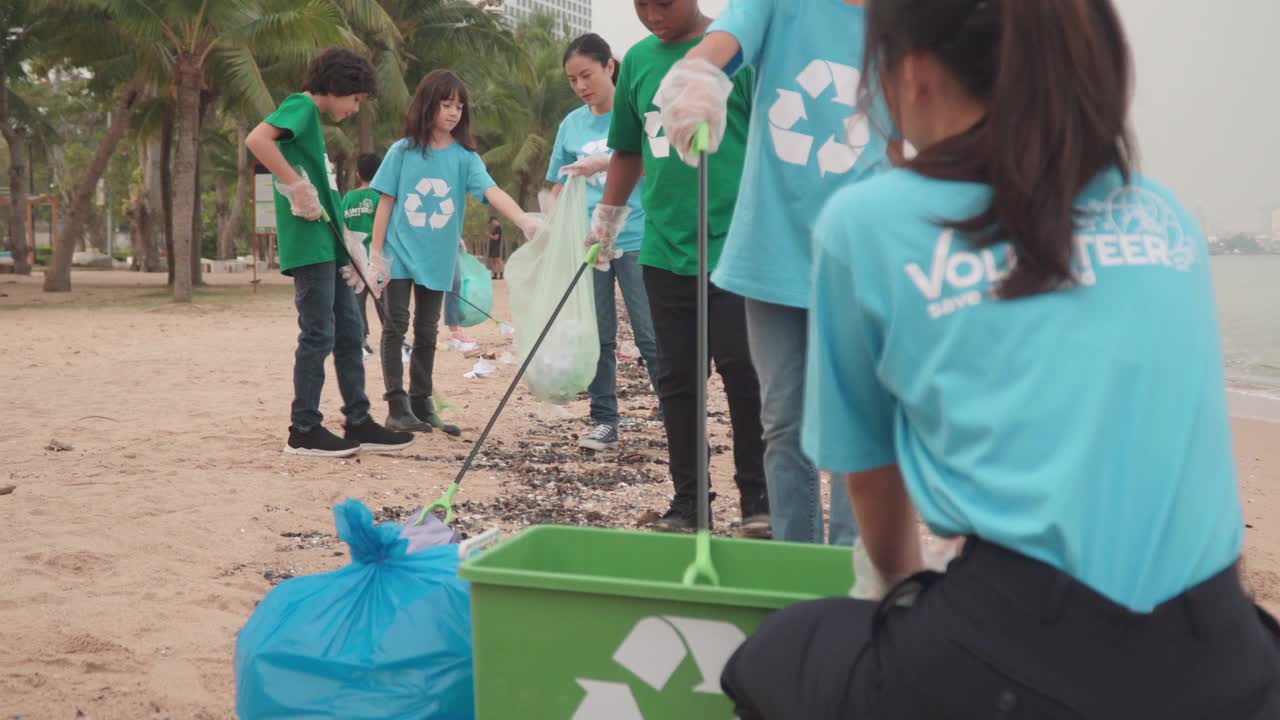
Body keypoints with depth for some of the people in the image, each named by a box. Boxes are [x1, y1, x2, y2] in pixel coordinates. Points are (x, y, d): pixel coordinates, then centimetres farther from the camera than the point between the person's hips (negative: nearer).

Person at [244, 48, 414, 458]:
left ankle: (358, 423, 17)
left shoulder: (312, 120, 22)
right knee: (318, 335, -5)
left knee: (349, 330, 11)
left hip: (327, 244, 10)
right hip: (308, 243, -10)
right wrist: (296, 186, -22)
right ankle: (304, 431, 2)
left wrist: (347, 244, 17)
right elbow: (256, 139, -26)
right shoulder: (301, 106, -7)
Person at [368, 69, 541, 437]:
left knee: (427, 332, 10)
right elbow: (385, 203, 0)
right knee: (396, 325, -2)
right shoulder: (402, 152, -2)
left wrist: (522, 218, -33)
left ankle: (421, 403, 19)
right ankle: (396, 404, 1)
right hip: (400, 253, -2)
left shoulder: (464, 157, 0)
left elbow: (492, 191, -15)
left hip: (436, 259, 2)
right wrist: (376, 253, -3)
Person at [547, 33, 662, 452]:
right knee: (598, 338, 7)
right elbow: (559, 186, 16)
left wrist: (606, 164, -25)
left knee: (652, 336, -2)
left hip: (635, 240, -4)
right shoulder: (571, 125, 9)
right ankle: (604, 423, 13)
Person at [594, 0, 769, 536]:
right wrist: (605, 222, 25)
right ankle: (687, 498, 18)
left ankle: (758, 498, 11)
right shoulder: (638, 60, 11)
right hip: (664, 250, 5)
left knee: (743, 372, -2)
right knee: (677, 379, 8)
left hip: (734, 246, -5)